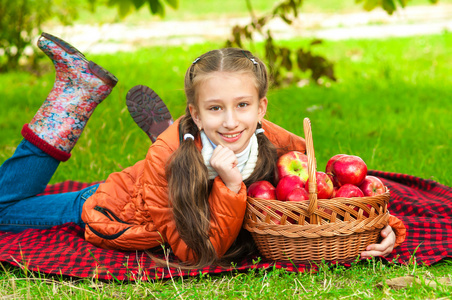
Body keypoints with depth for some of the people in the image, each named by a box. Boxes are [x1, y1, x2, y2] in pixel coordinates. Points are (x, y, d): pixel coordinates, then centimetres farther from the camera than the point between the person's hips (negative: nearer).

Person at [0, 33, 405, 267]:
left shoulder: (273, 144, -31)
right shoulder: (168, 159, -40)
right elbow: (197, 254, -38)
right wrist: (230, 187, -51)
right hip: (120, 207, -4)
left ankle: (161, 128, 28)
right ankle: (76, 100, 12)